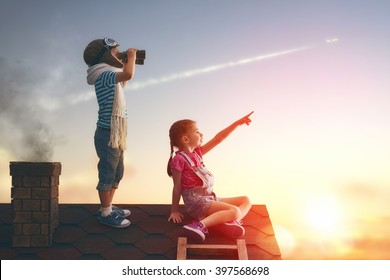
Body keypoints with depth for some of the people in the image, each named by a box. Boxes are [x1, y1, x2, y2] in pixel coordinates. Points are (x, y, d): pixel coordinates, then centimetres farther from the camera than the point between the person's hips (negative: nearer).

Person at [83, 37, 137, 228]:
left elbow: (124, 80, 36)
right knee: (107, 174, -1)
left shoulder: (108, 76, 14)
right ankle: (105, 214, 9)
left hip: (115, 134, 10)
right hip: (108, 134, -10)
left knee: (117, 173, 17)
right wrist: (131, 57, -16)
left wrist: (127, 61, 21)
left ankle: (108, 207, 29)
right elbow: (128, 75, -35)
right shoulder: (104, 75, -16)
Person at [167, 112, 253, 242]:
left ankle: (230, 221, -17)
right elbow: (177, 188, -9)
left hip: (210, 199, 9)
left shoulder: (197, 152, 13)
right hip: (196, 202, -9)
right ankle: (201, 225, -28)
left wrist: (238, 123, 7)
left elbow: (217, 139, 11)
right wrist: (174, 211, -5)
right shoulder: (179, 159, -12)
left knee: (246, 200, 9)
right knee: (235, 211, -24)